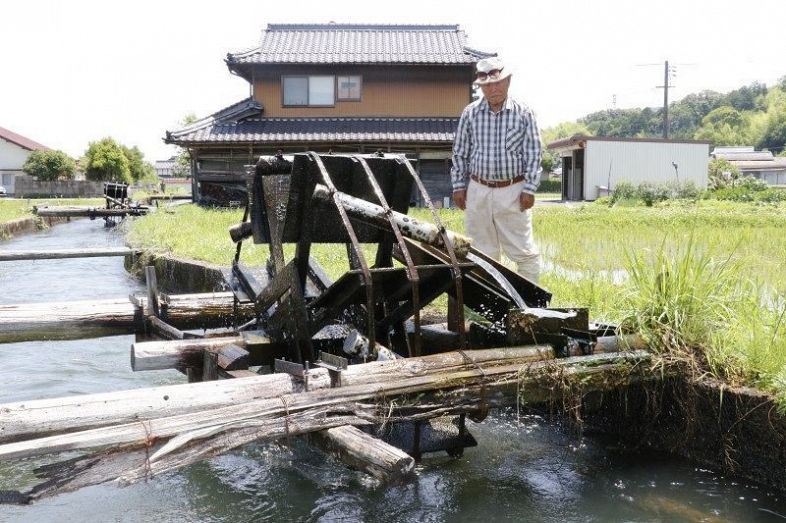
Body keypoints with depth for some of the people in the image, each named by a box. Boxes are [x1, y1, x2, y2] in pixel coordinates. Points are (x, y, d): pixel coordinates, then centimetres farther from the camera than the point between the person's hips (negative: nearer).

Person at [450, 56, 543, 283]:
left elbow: (533, 154, -1)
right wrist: (459, 186, 5)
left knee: (523, 250, 2)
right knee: (483, 250, 11)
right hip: (478, 191, 2)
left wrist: (529, 188, -6)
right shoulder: (470, 113, 3)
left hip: (512, 191, -2)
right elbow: (460, 153, 9)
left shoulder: (523, 114, -2)